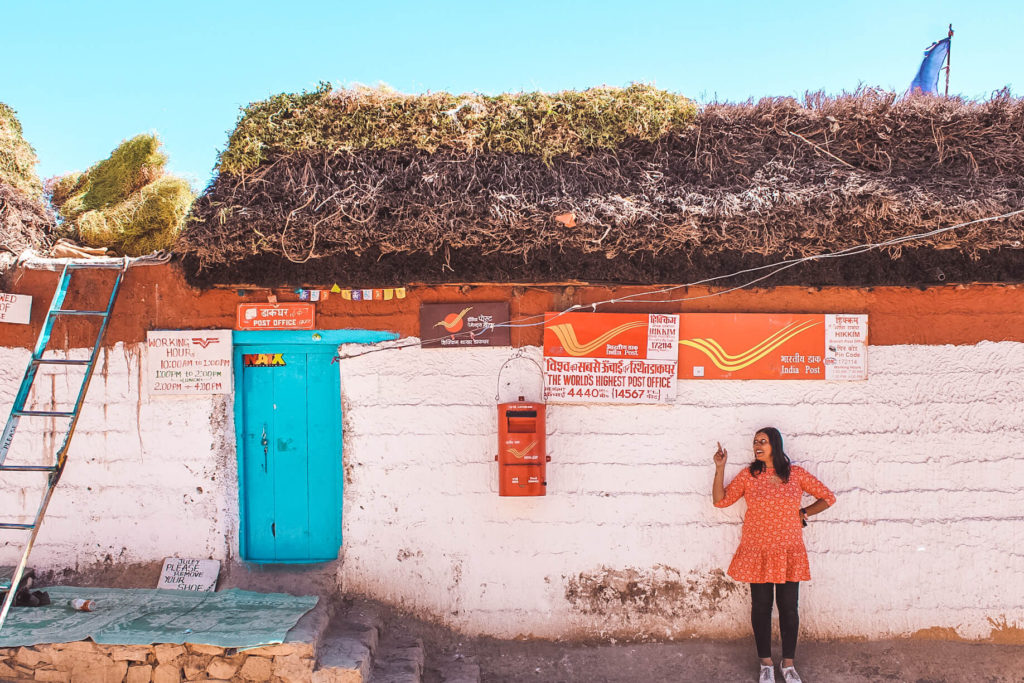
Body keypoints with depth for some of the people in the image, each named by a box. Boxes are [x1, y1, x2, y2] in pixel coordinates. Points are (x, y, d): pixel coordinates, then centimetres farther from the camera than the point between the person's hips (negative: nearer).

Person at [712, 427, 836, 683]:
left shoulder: (796, 474, -1)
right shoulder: (748, 475, -1)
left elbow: (827, 497, 8)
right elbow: (720, 500, -2)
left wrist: (803, 513, 0)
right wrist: (720, 469, -9)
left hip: (788, 552, 0)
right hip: (757, 553, 0)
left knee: (788, 608, 6)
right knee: (761, 607, 8)